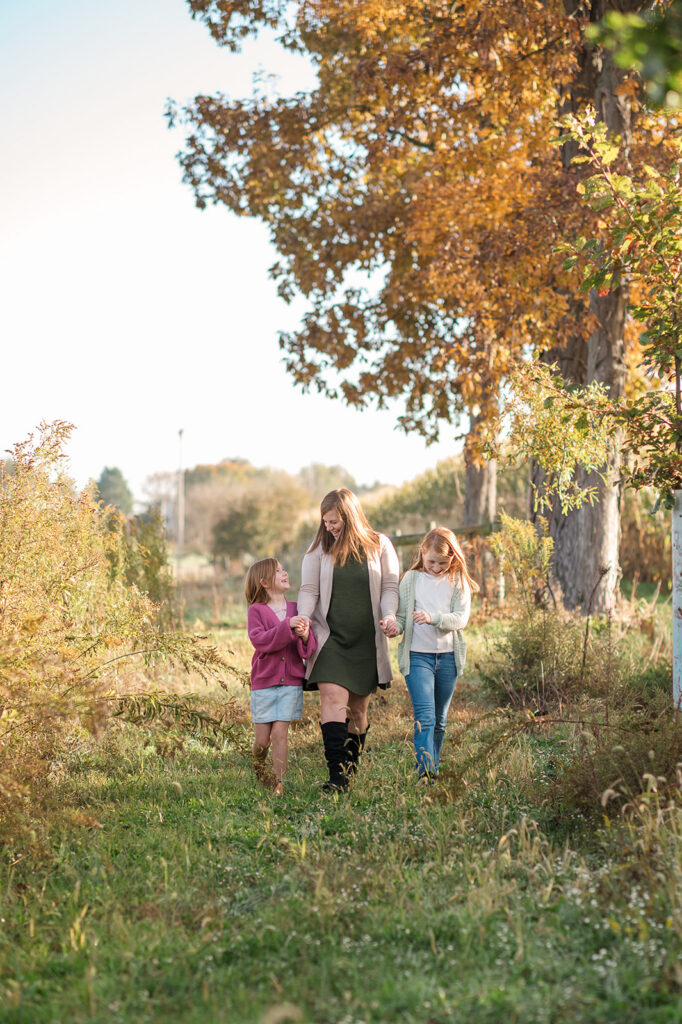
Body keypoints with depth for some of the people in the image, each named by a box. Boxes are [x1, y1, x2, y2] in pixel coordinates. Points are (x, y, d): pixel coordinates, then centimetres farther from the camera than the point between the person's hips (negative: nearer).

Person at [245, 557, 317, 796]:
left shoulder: (296, 609, 6)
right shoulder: (256, 611, -2)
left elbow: (310, 647, 2)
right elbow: (260, 640, -17)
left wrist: (305, 635, -21)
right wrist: (287, 627, -26)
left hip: (291, 680, 1)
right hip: (264, 680, -1)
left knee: (279, 733, -6)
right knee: (262, 738, 3)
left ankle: (280, 783, 0)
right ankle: (258, 765, 32)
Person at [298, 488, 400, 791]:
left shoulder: (379, 546, 4)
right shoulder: (319, 548, 4)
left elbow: (390, 586, 5)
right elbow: (309, 590, 4)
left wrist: (389, 615, -13)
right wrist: (302, 618, -14)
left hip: (367, 641, 1)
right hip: (330, 638, -1)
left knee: (358, 707, 9)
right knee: (332, 696, -18)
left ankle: (352, 763, 26)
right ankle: (337, 772, -22)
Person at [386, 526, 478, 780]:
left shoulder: (459, 582, 3)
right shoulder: (411, 579, 4)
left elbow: (461, 618, -9)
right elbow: (402, 614, 6)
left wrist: (433, 618, -25)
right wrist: (395, 627, -17)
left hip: (448, 656, 2)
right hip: (417, 655, -2)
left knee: (440, 719, 12)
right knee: (425, 716, -16)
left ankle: (433, 768, 23)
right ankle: (425, 770, -23)